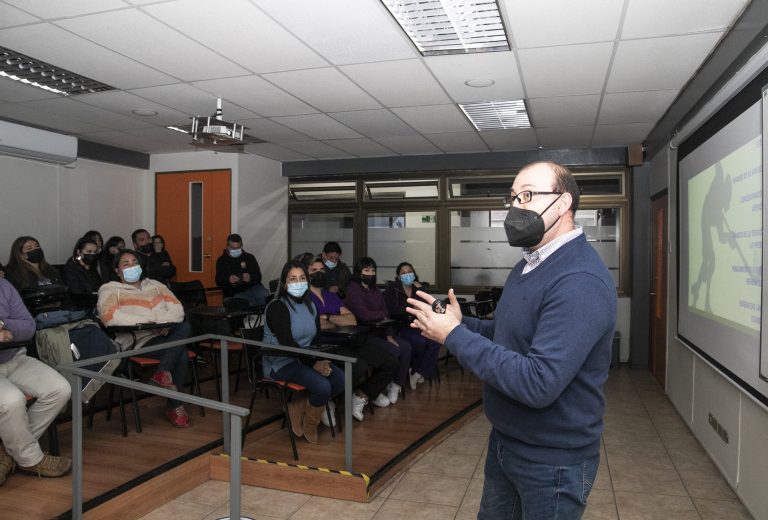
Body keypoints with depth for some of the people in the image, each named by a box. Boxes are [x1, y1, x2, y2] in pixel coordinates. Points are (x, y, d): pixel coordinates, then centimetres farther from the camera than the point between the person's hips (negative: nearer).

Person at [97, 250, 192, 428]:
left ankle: (162, 373, -26)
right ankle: (174, 406, -14)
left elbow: (177, 307, 13)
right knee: (180, 354, -28)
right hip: (139, 341, -4)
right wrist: (148, 321, -15)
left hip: (166, 335, 5)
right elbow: (109, 316, -11)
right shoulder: (110, 289, 10)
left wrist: (164, 323, -11)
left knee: (184, 327, -30)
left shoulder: (155, 285, 25)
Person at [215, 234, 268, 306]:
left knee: (264, 295, -33)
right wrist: (228, 280, -21)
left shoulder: (249, 257, 15)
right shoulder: (222, 261, 14)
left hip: (252, 287, 2)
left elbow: (258, 277, 6)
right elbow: (218, 281, 4)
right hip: (235, 293, -2)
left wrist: (250, 278, -19)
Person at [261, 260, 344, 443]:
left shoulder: (310, 306, 10)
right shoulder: (277, 307, -12)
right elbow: (287, 343, -21)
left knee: (341, 380, -15)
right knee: (323, 387, -26)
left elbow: (317, 339, 8)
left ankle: (299, 404, 2)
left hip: (304, 359, 7)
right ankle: (309, 427, 1)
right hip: (281, 363, -7)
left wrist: (322, 360, -13)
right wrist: (313, 363, -25)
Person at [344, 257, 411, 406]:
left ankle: (396, 385, 1)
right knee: (393, 350, -23)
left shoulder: (374, 290, 16)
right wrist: (381, 314, -3)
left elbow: (386, 315, 12)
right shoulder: (353, 289, -10)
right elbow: (364, 315, -23)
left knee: (406, 346, -10)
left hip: (378, 333, 8)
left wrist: (389, 335, -2)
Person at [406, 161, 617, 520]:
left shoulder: (580, 282, -27)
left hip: (552, 461, -9)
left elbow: (538, 384, -33)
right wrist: (461, 324, -6)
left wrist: (455, 336, -26)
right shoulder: (529, 264, 6)